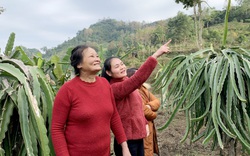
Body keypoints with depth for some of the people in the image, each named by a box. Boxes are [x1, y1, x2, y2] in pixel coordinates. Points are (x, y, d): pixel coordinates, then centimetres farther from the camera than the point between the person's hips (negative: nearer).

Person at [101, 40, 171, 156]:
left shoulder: (126, 82, 7)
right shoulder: (114, 88, -22)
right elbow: (138, 79, -35)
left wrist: (145, 123, 12)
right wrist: (156, 55, -36)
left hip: (137, 135, 9)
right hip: (127, 139, -8)